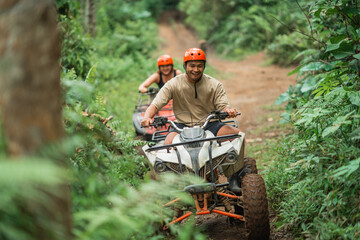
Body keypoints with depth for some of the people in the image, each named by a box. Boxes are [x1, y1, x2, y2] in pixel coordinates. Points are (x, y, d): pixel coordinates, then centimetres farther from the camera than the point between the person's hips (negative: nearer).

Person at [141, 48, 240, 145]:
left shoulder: (215, 85, 2)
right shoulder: (173, 84, -1)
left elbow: (222, 105, -1)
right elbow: (155, 105, -4)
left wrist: (228, 110, -28)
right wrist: (147, 117, -26)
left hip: (210, 125, 2)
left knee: (237, 133, -22)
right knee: (168, 144, -34)